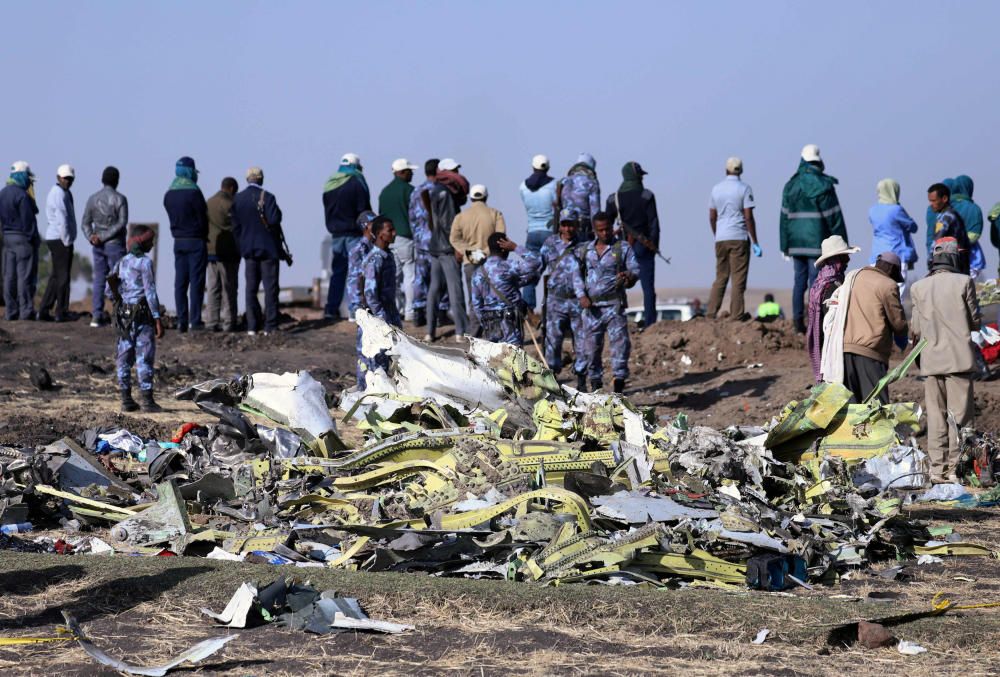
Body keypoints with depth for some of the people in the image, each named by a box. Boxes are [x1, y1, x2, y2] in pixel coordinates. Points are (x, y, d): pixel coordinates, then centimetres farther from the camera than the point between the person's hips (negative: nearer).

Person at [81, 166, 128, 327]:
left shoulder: (93, 199, 5)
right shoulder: (120, 199, -8)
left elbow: (85, 223, 2)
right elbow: (122, 223, -15)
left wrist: (91, 238, -10)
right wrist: (103, 237, -15)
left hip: (98, 246, 4)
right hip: (115, 245, -4)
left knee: (99, 281, 7)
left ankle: (96, 316, 2)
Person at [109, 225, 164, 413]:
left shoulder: (122, 262, 9)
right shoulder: (145, 262, -10)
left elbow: (110, 290, 9)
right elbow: (150, 291, -13)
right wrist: (157, 318, -12)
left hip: (124, 314, 6)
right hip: (143, 313, -6)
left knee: (124, 357, 8)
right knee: (144, 357, -4)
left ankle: (126, 399, 9)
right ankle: (147, 399, -5)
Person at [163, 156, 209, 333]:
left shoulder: (169, 194, 8)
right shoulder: (193, 192, -14)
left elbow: (172, 217, 10)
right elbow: (202, 217, -10)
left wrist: (178, 233, 12)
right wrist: (203, 236, 6)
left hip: (178, 241, 6)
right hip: (196, 240, -6)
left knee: (180, 282, 7)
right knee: (196, 281, -4)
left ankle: (182, 321, 5)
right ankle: (195, 320, -7)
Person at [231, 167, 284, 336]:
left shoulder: (237, 199, 1)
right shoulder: (267, 197, -13)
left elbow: (235, 225, 3)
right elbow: (274, 220, -20)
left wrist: (242, 244, 12)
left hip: (248, 249, 4)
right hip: (268, 248, -4)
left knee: (251, 288, 8)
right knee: (270, 287, 0)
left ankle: (252, 327, 5)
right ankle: (270, 326, -4)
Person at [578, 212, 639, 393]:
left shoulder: (623, 247, 5)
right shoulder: (586, 249, 13)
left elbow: (635, 269, -1)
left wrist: (629, 276, -25)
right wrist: (581, 295, -1)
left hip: (614, 305, -3)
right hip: (591, 307, 3)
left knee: (620, 340, -12)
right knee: (591, 344, 5)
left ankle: (619, 378, -10)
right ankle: (595, 382, 15)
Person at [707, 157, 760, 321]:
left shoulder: (716, 189, 9)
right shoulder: (744, 189, -6)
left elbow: (712, 217, 11)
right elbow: (748, 217, -10)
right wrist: (755, 242, -6)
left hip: (721, 239, 5)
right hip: (739, 238, -5)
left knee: (720, 277, 11)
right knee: (738, 278, -2)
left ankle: (711, 313, 6)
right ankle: (737, 314, -6)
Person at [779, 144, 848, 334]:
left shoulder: (790, 185, 8)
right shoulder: (823, 185, -9)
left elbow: (785, 216, 10)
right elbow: (834, 217, -8)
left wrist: (785, 246, 13)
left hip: (796, 242, 5)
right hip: (817, 242, -5)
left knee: (799, 281, 10)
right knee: (816, 282, -4)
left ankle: (798, 321, 8)